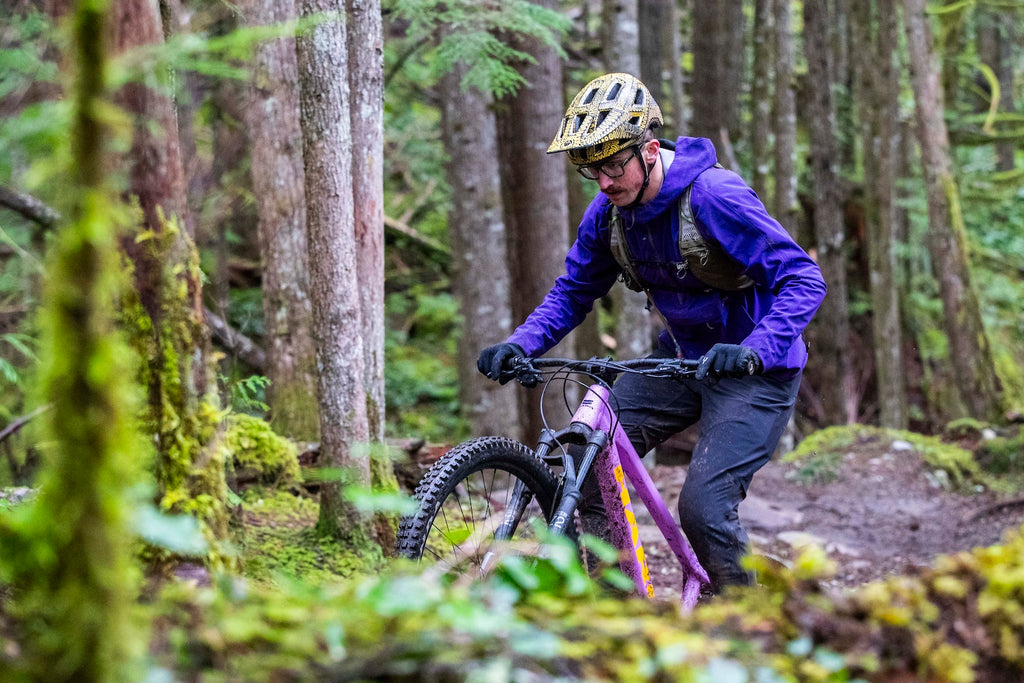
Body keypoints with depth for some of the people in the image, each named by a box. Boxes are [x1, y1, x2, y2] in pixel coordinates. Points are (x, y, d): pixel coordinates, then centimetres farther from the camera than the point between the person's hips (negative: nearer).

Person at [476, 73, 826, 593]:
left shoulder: (713, 197, -25)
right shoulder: (608, 212, -4)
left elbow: (803, 279, -28)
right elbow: (572, 293, 7)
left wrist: (753, 352, -44)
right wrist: (518, 346, -12)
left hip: (754, 372, -7)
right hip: (682, 357, 7)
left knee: (703, 504, -20)